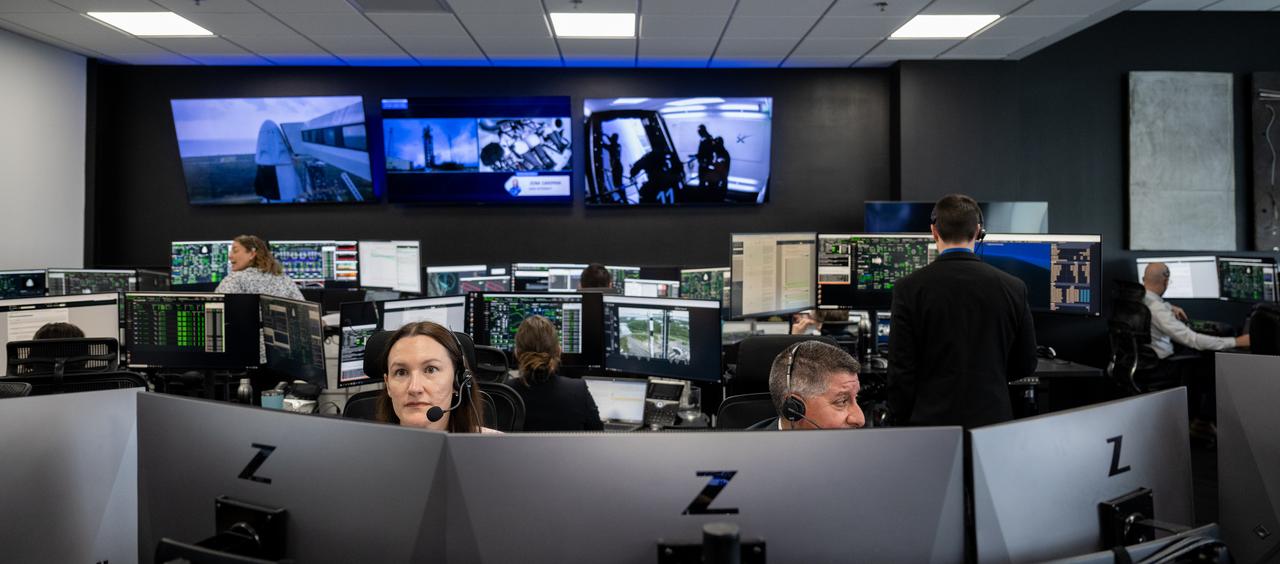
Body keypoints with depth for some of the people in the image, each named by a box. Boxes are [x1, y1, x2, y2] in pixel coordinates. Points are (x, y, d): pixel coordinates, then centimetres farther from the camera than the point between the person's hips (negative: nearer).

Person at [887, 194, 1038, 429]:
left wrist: (903, 421, 3)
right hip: (992, 417, 2)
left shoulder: (909, 288, -9)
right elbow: (1026, 365, 7)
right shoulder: (1013, 288, -1)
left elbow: (900, 368, -8)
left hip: (932, 418, -2)